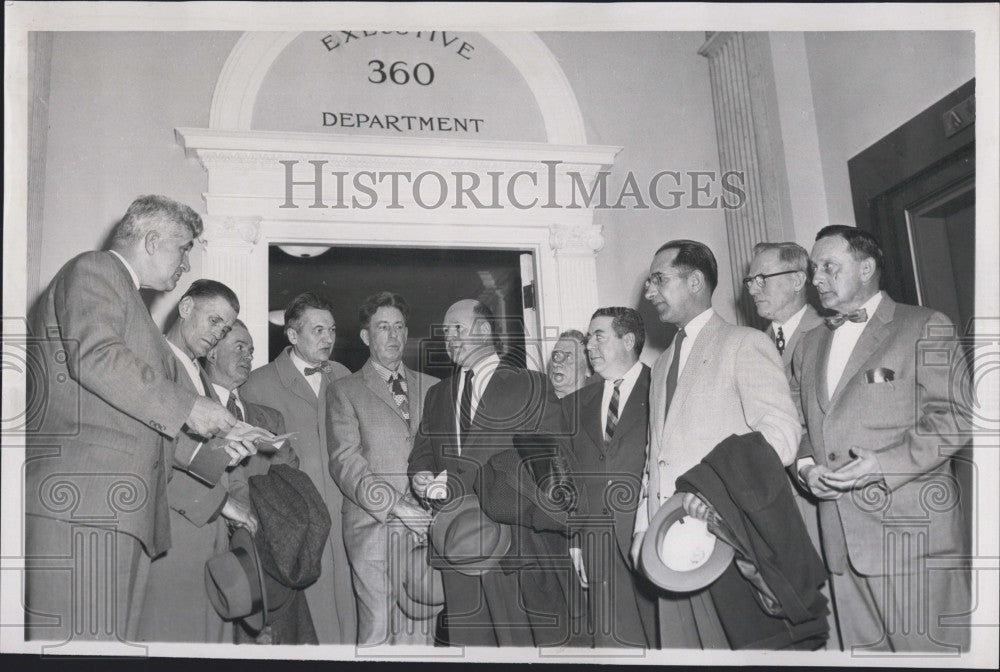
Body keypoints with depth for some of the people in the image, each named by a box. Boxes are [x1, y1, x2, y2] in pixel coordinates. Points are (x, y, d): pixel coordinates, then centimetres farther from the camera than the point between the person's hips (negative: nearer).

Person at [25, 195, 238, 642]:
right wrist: (186, 407, -13)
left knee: (116, 635, 4)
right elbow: (95, 357, -18)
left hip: (122, 509, 9)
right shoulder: (92, 270, 2)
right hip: (81, 503, -9)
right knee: (76, 636, -11)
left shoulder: (135, 309, 30)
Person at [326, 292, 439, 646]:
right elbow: (346, 462, -2)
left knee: (421, 628, -1)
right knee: (377, 629, -7)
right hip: (373, 525, -2)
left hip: (427, 524, 3)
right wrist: (397, 506, -12)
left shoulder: (431, 388, 20)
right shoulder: (343, 391, 9)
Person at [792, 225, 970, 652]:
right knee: (861, 648, 10)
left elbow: (953, 417, -7)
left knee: (925, 645, -3)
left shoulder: (925, 328, 1)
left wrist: (884, 464, -17)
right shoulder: (810, 345, 20)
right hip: (840, 533, 6)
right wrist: (805, 466, 0)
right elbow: (797, 422, 20)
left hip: (910, 525, -5)